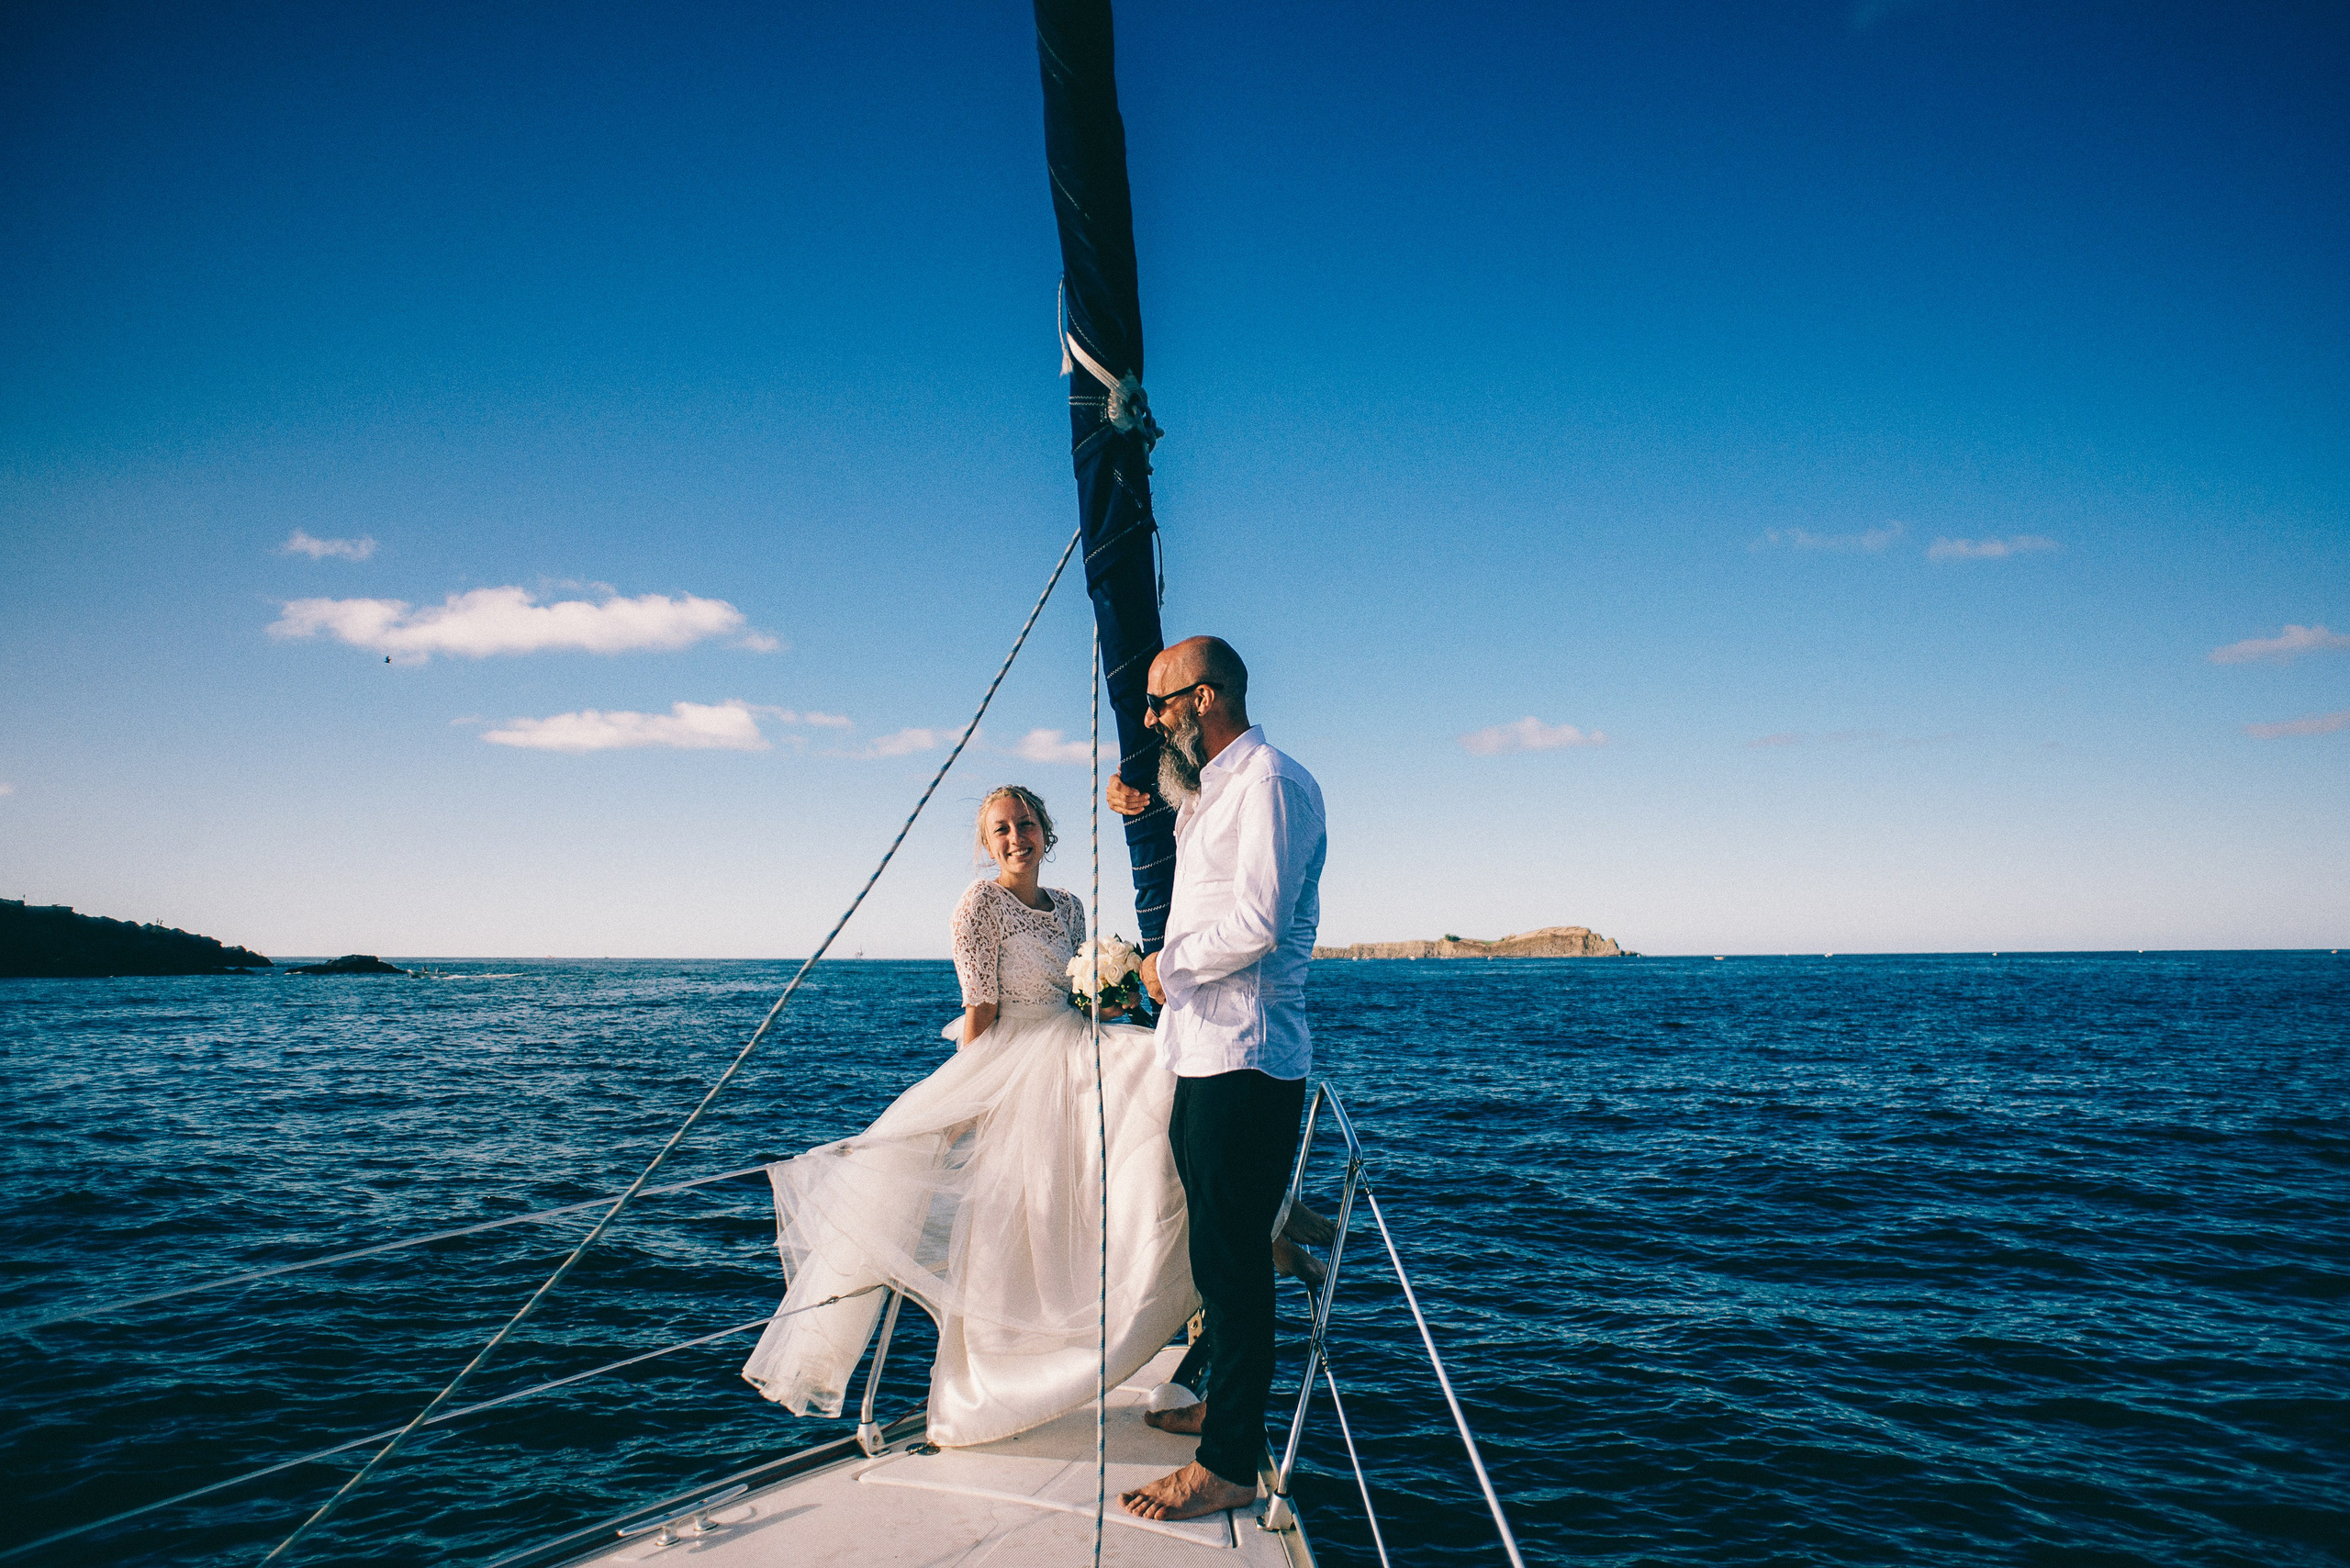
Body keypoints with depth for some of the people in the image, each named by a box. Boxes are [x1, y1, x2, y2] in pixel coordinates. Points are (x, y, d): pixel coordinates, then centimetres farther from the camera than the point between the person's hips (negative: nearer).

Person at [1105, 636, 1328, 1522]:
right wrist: (1141, 798, 23)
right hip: (1203, 1054, 10)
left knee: (1231, 1259, -5)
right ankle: (1227, 1404, 33)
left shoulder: (1270, 782, -13)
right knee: (1220, 1250, 19)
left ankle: (1229, 1465, 2)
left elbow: (1254, 924, -24)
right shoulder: (1211, 790, 19)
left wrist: (1167, 965, -8)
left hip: (1244, 1059, -10)